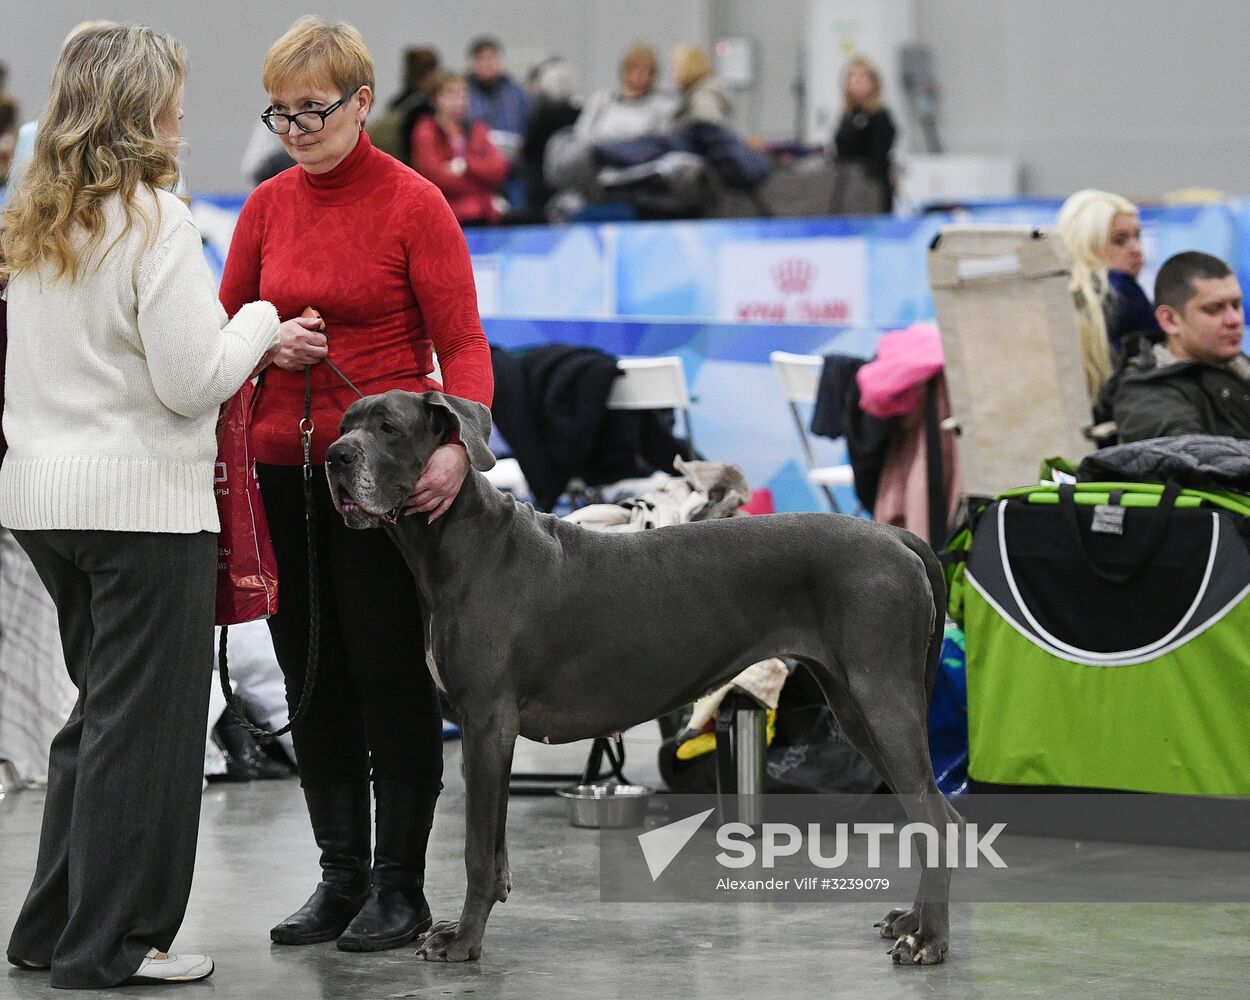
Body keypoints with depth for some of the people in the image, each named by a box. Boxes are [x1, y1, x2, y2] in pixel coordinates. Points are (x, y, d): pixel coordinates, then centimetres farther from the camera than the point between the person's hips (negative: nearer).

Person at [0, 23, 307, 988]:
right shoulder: (156, 220, -14)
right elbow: (191, 381, -17)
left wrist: (246, 341, 20)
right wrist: (258, 323, 1)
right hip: (141, 502, -8)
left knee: (101, 710, 19)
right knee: (143, 722, 2)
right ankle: (112, 943, 7)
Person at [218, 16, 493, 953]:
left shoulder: (414, 204, -7)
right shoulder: (268, 206, 8)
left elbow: (462, 343, -10)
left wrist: (458, 443, -26)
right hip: (285, 469, 5)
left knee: (390, 675, -1)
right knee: (313, 676, 9)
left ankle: (401, 886, 8)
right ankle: (341, 877, 18)